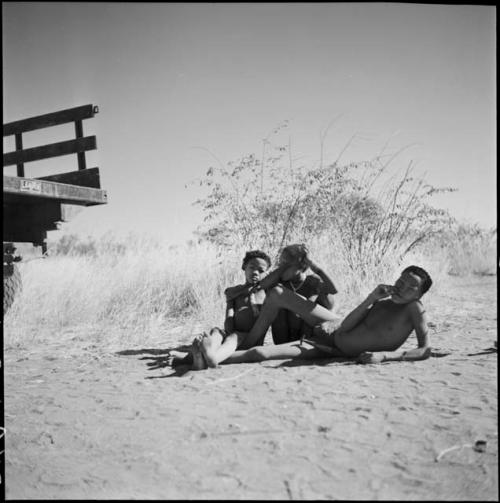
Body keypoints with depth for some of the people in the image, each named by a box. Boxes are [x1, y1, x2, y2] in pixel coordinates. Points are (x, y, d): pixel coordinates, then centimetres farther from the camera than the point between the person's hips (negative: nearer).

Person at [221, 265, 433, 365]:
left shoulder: (414, 309, -15)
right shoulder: (384, 301, 1)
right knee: (276, 293, 3)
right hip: (333, 330, 6)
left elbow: (425, 350, -23)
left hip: (335, 349, -6)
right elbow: (345, 327, -8)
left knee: (260, 354, -21)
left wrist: (384, 355, -33)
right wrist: (371, 299, -18)